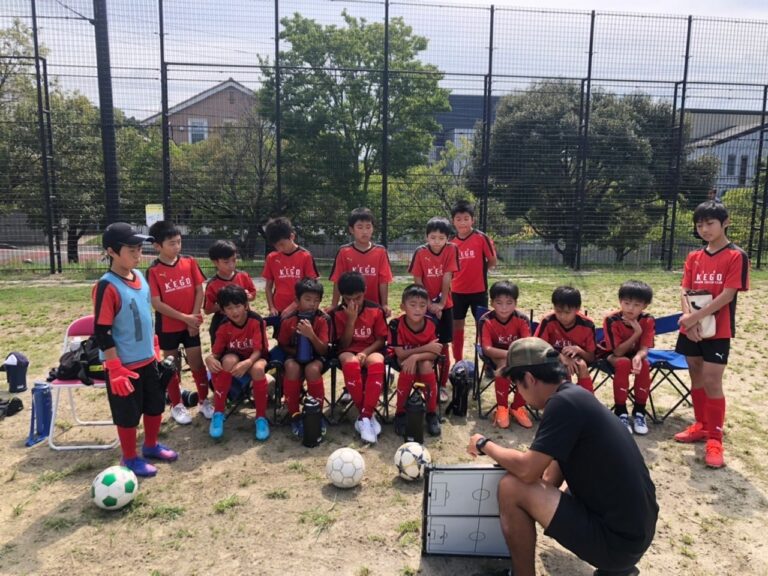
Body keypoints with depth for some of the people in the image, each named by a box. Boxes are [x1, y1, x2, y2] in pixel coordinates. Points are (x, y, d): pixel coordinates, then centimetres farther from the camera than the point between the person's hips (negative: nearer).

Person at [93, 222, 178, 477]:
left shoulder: (139, 276, 3)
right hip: (125, 365, -8)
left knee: (156, 404, 20)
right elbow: (102, 333, -20)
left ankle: (151, 446, 42)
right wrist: (115, 370, -19)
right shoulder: (107, 286, -21)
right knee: (128, 414, 9)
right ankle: (130, 459, 29)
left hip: (147, 359, 8)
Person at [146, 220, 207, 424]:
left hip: (191, 323, 2)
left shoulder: (190, 262, -3)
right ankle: (176, 405, 25)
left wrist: (194, 317, -8)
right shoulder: (153, 271, -11)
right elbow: (156, 303, -14)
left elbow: (200, 290, 0)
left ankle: (204, 401, 23)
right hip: (167, 326, -2)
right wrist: (183, 317, -16)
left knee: (197, 362, 7)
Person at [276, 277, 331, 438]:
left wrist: (311, 335, -32)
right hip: (294, 356, 1)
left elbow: (323, 350, -15)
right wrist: (296, 351, -14)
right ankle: (295, 414, -18)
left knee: (312, 369, -35)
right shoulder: (288, 320, -8)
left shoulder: (323, 319, -11)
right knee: (291, 367, -34)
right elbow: (283, 345, 6)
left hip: (316, 357, -1)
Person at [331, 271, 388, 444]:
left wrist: (365, 352, -17)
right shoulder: (338, 313, -2)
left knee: (377, 363, -38)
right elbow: (343, 344, -6)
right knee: (351, 364, -39)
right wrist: (351, 319, -18)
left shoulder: (376, 310, -1)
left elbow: (381, 339, 1)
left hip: (371, 350, 0)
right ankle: (368, 414, -25)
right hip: (349, 351, 0)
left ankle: (365, 416, -32)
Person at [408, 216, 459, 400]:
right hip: (425, 305, 0)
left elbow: (447, 278, -11)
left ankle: (442, 386, 15)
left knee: (443, 346, 5)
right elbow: (417, 281, -8)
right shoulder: (420, 252, -10)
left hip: (444, 305, 1)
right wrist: (429, 304, -13)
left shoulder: (451, 250, -9)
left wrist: (441, 303, -14)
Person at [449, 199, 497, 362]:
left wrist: (478, 270, 2)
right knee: (457, 326, 10)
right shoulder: (451, 242, 0)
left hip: (479, 290, -3)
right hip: (457, 291, 3)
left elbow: (492, 261, -4)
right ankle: (458, 363, 23)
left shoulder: (481, 238, -10)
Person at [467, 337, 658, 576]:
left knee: (511, 488, -14)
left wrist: (485, 445, -4)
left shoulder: (564, 402, -20)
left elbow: (527, 470, -20)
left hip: (617, 539, -10)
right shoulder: (576, 396, 9)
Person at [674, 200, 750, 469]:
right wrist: (689, 318, -16)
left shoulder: (736, 256, -8)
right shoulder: (693, 257, 8)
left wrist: (696, 317, -20)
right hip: (691, 329, 5)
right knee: (696, 378, 14)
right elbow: (685, 291, 2)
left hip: (718, 331, -5)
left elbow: (727, 295, -15)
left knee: (712, 382, -5)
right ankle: (701, 425, 29)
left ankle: (715, 439, 6)